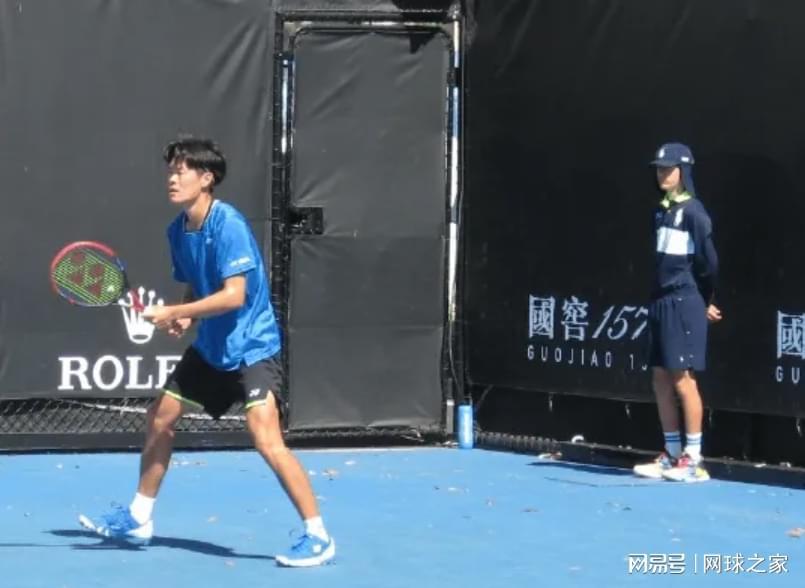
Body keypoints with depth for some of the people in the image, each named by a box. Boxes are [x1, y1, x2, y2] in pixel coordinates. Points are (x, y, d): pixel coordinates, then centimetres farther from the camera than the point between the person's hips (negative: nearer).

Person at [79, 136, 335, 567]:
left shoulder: (228, 224, -20)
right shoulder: (178, 231, 4)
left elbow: (234, 295, -26)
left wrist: (174, 313, -25)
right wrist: (184, 317, -4)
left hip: (251, 347, -9)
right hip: (210, 347, 9)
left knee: (266, 440, -21)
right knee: (159, 417, 15)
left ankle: (318, 537, -13)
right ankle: (138, 519, 32)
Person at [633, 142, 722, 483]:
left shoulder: (692, 211, -10)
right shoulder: (661, 210, 14)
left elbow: (708, 262, -10)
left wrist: (705, 302, 0)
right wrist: (658, 298, 8)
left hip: (684, 303, -8)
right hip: (661, 302, 8)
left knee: (683, 379, -6)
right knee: (661, 380, 9)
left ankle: (693, 459, -2)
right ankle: (672, 455, 17)